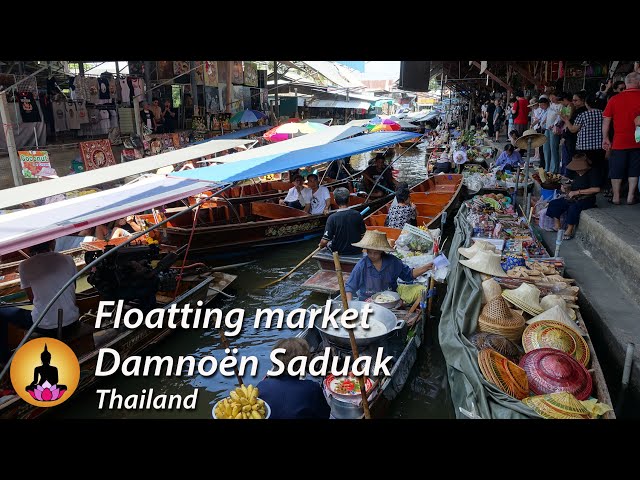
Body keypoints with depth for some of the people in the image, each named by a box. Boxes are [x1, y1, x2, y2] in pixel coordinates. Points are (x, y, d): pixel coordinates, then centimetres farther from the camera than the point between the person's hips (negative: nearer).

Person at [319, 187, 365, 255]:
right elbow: (363, 235, -3)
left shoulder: (332, 218, -21)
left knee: (328, 243, 29)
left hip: (339, 252, -2)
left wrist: (321, 245, 2)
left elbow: (325, 241, -21)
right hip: (356, 251, 2)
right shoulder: (357, 215, -13)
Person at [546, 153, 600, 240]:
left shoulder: (592, 173, -12)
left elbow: (596, 189, -23)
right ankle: (557, 227, -4)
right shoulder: (577, 174, 12)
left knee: (573, 207, -37)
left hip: (586, 199, -8)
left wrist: (577, 192, -21)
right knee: (553, 203, -6)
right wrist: (568, 188, 5)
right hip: (574, 198, 8)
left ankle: (569, 230, -23)